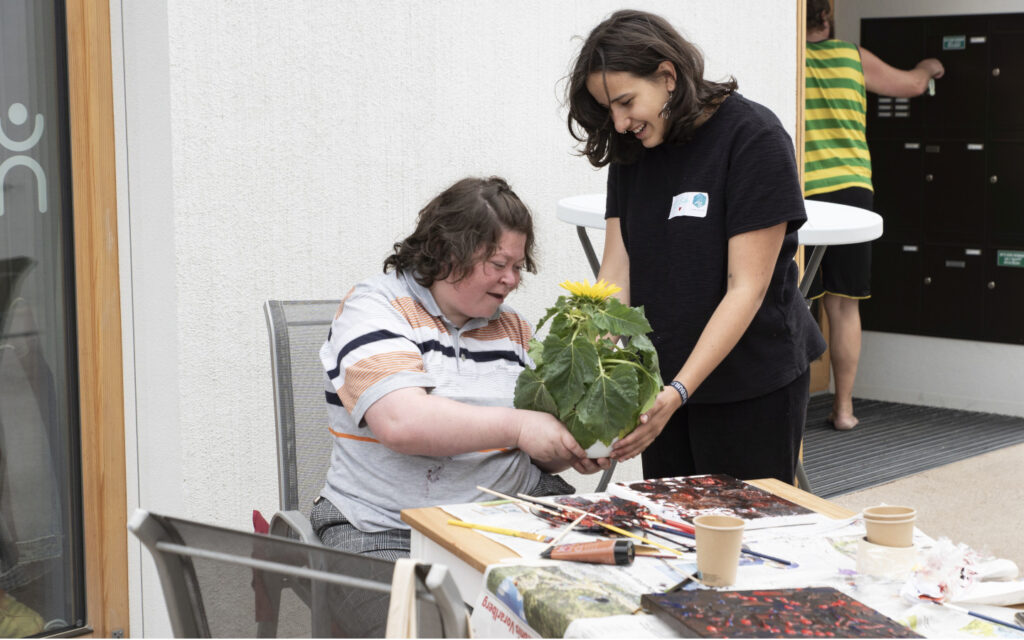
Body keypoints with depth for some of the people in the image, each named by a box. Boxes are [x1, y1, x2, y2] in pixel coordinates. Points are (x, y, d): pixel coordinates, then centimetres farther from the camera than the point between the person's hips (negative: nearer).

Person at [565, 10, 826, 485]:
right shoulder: (631, 149, 5)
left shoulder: (752, 138, -14)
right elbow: (617, 273, 0)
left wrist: (678, 392, -25)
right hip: (664, 383, 6)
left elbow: (746, 289, -18)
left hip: (752, 387, -5)